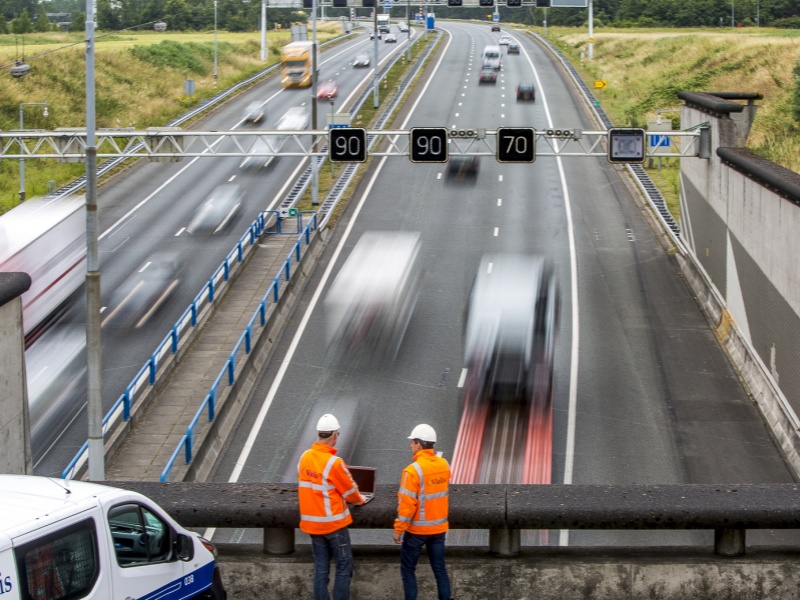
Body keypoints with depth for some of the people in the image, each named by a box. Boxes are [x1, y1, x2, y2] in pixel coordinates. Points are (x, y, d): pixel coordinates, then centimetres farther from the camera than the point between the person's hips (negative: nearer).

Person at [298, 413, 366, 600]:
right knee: (344, 567, 4)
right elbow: (350, 491, -9)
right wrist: (359, 499, 12)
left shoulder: (305, 457, -1)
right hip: (334, 523, -6)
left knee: (321, 569, 11)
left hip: (312, 523, 6)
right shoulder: (334, 462, -20)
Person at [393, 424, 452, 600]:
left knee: (408, 569, 9)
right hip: (439, 527, 6)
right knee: (440, 568, 13)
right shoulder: (444, 465, -1)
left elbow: (407, 504, -19)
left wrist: (399, 529, -10)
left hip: (417, 529, -5)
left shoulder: (413, 470, -20)